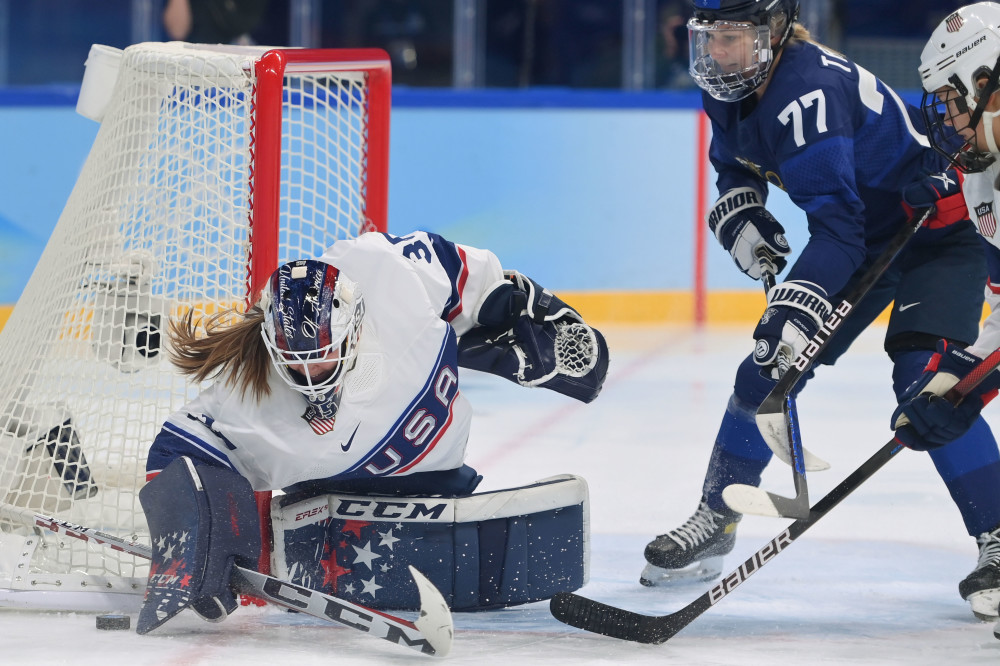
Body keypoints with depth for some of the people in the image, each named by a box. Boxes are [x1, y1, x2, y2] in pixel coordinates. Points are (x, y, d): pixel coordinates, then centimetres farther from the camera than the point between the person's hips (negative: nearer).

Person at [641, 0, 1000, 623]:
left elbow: (837, 220, -39)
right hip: (863, 237, 9)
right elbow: (734, 160, 16)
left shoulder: (809, 92, -33)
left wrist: (800, 304, -47)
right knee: (770, 368, 7)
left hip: (940, 227, -9)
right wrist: (739, 208, -4)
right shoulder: (732, 87, -5)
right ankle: (715, 523, 23)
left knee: (922, 379, -25)